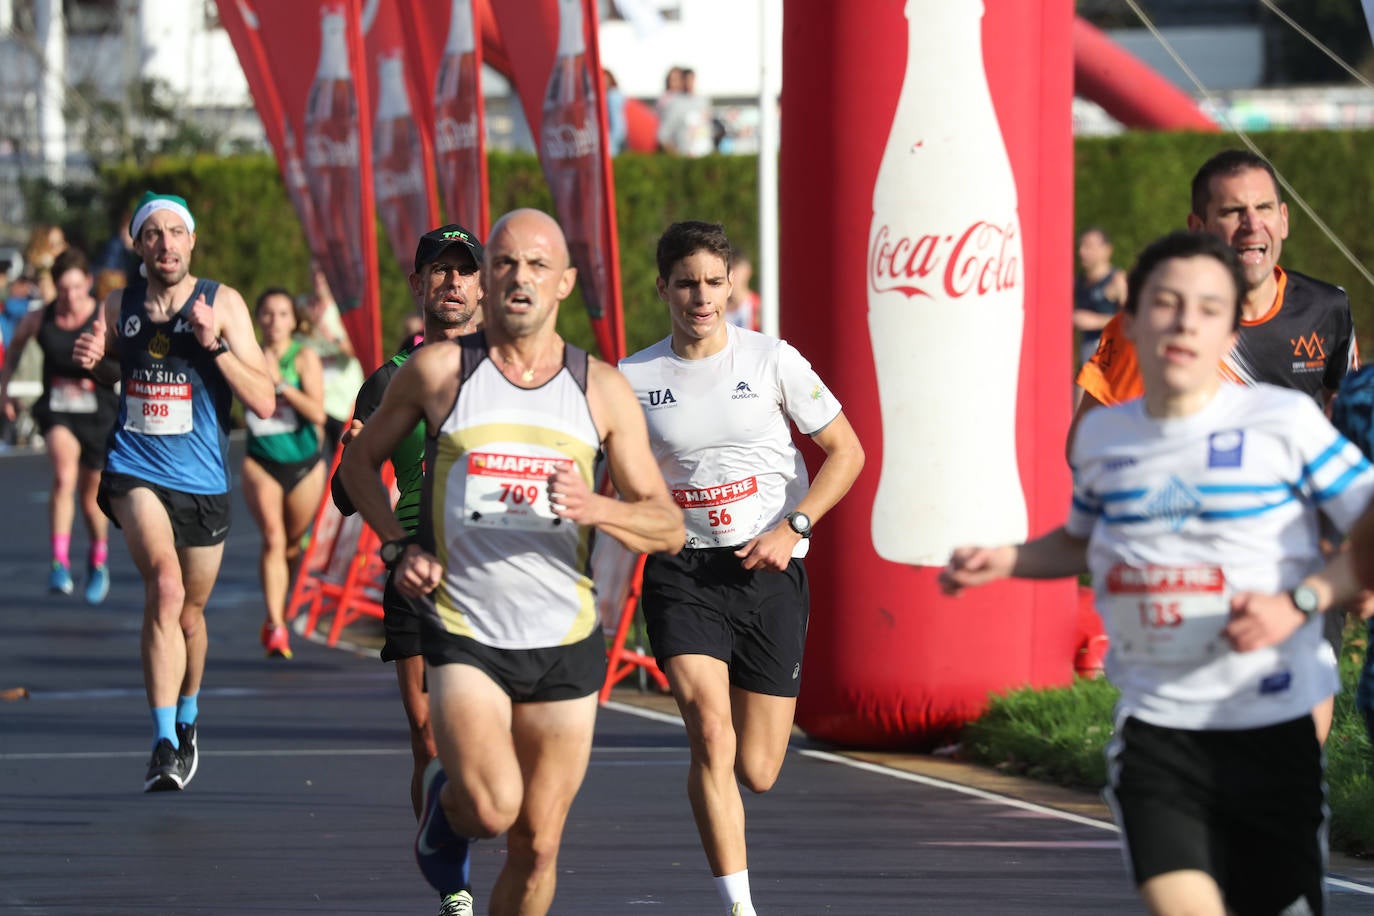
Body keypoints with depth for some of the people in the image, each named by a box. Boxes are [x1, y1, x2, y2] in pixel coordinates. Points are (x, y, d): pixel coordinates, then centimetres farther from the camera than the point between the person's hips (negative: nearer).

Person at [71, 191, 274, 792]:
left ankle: (186, 720, 45)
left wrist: (216, 344, -23)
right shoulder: (120, 307, 2)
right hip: (135, 471, -1)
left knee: (189, 612, 16)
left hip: (203, 481, 1)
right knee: (165, 584, -25)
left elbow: (264, 403, -10)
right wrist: (93, 362, -2)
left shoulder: (222, 304, -5)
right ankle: (164, 743, -29)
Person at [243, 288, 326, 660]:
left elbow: (318, 413, -18)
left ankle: (277, 618, 37)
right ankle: (275, 628, -25)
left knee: (292, 544, 13)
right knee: (272, 536, -20)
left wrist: (279, 382, -23)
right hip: (261, 462, 0)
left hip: (304, 464, 0)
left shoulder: (304, 357, -6)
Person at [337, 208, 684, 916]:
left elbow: (668, 526, 3)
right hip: (463, 636, -2)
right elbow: (361, 460, 15)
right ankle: (445, 799, 14)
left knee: (537, 846, 4)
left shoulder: (603, 391, 4)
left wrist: (595, 509, -18)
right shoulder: (439, 370, 0)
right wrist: (398, 547, -2)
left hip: (565, 643, 2)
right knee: (492, 808, -22)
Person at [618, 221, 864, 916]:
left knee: (756, 773, 1)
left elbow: (846, 451, 3)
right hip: (681, 572, 0)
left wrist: (791, 527, -9)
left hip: (768, 571, 0)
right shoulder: (633, 380, 2)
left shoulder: (771, 360, -1)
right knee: (710, 732, -22)